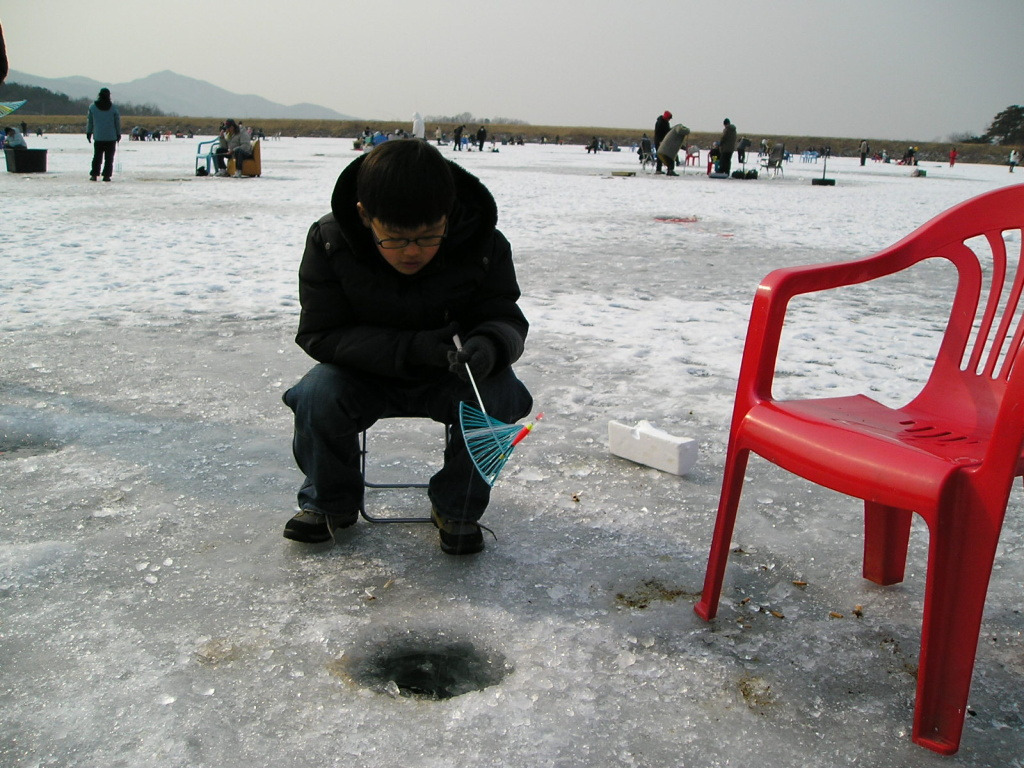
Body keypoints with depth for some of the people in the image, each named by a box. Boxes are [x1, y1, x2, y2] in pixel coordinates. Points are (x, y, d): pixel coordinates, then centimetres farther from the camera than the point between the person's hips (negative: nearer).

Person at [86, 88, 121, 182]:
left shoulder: (92, 107, 0)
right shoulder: (113, 108, -5)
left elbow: (89, 121, 6)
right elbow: (117, 122, 0)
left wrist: (88, 133, 15)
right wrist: (118, 134, 11)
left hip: (98, 137, 2)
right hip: (111, 137, -2)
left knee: (97, 156, 10)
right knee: (109, 158, 3)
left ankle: (94, 174, 2)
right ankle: (106, 175, 0)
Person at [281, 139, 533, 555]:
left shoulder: (484, 244, -18)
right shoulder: (329, 241, -18)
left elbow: (506, 319, -12)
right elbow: (320, 334, -17)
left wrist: (489, 345, -39)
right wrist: (410, 349, -31)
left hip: (450, 378, 0)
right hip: (364, 372, 0)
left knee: (496, 394, -30)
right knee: (316, 396, -29)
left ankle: (456, 510, -4)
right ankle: (329, 503, 2)